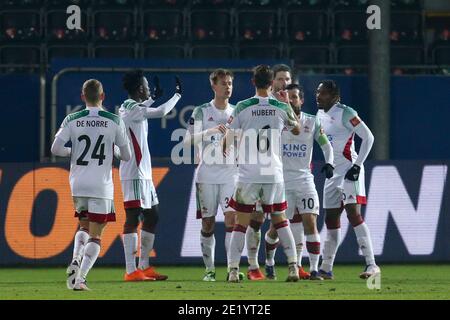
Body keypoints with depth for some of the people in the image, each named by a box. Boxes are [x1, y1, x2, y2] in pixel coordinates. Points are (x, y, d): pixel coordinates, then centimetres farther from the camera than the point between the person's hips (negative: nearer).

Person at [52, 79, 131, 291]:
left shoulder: (72, 120, 1)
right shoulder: (114, 122, -1)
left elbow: (56, 148, -4)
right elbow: (127, 156, 5)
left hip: (77, 185, 2)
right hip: (101, 186, -2)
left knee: (84, 226, 23)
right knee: (95, 235, 2)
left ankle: (76, 260, -2)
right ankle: (81, 277, -13)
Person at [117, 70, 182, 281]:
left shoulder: (128, 108, 15)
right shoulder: (132, 109, -14)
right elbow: (160, 112, -21)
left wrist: (154, 97, 47)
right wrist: (177, 95, -5)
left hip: (143, 173, 10)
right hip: (134, 174, -10)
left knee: (152, 216, 14)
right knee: (133, 218, -11)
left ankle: (144, 266, 18)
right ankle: (131, 271, -14)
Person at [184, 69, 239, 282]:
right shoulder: (201, 111, 1)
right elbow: (188, 140, -10)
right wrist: (211, 131, -23)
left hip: (230, 174, 1)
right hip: (207, 175, -1)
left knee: (232, 219, -12)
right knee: (208, 223, 3)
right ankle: (209, 269, 11)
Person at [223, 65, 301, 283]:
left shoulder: (242, 108, -5)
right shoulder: (282, 108, 0)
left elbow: (228, 140, 0)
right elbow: (297, 130, 21)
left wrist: (225, 150, 22)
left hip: (248, 175, -2)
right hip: (274, 175, 2)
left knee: (241, 224, 4)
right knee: (280, 221, 14)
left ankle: (233, 270, -3)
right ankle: (293, 266, 7)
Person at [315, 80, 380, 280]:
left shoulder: (345, 113, -12)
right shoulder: (320, 115, 12)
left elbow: (368, 137, -14)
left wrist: (357, 165, -16)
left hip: (349, 170, -8)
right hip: (332, 172, 8)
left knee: (354, 214, -17)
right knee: (331, 219, 10)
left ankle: (371, 265, -20)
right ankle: (326, 268, 16)